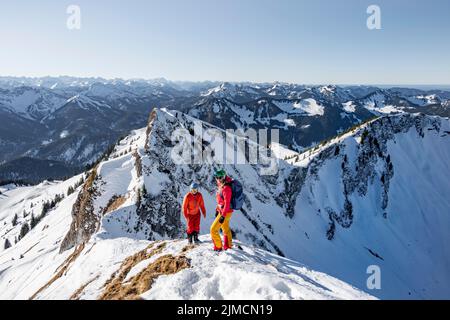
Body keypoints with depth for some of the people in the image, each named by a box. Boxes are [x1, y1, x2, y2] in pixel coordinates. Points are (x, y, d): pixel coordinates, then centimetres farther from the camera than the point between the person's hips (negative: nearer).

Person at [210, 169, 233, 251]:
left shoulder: (226, 188, -27)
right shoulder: (222, 186, 3)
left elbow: (227, 203, -28)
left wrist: (223, 215, -28)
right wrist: (217, 209, 20)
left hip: (225, 212, -10)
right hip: (221, 210, 10)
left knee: (213, 229, -2)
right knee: (226, 228, 24)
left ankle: (218, 247, 11)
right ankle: (228, 245, 41)